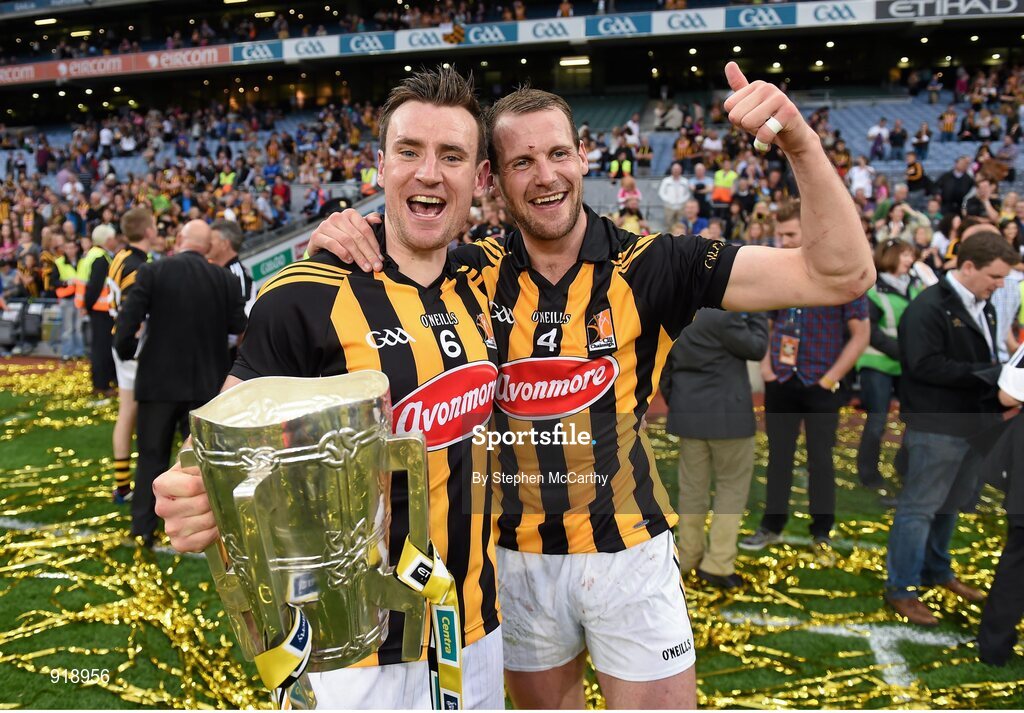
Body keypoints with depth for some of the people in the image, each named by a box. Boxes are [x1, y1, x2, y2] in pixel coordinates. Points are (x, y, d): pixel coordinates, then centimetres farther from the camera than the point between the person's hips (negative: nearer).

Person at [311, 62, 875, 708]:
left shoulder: (650, 266, -12)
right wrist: (333, 240, -21)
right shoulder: (473, 273, -6)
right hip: (517, 558, 2)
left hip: (630, 555, -2)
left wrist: (800, 141, -29)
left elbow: (842, 275, -16)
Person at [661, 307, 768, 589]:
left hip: (689, 413, 6)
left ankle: (688, 556, 23)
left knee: (693, 486, 14)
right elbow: (756, 348, -7)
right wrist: (756, 311, 1)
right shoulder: (726, 313, -18)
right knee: (732, 484, 7)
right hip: (727, 413, -6)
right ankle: (717, 564, 6)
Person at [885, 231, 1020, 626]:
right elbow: (925, 365, -24)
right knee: (920, 507, 0)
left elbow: (985, 360, 17)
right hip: (937, 427, -9)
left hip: (973, 423, 9)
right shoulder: (929, 308, -17)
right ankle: (900, 589, 12)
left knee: (951, 504, 20)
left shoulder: (982, 307, 11)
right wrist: (988, 375, -22)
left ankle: (936, 571, 37)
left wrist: (999, 379, -4)